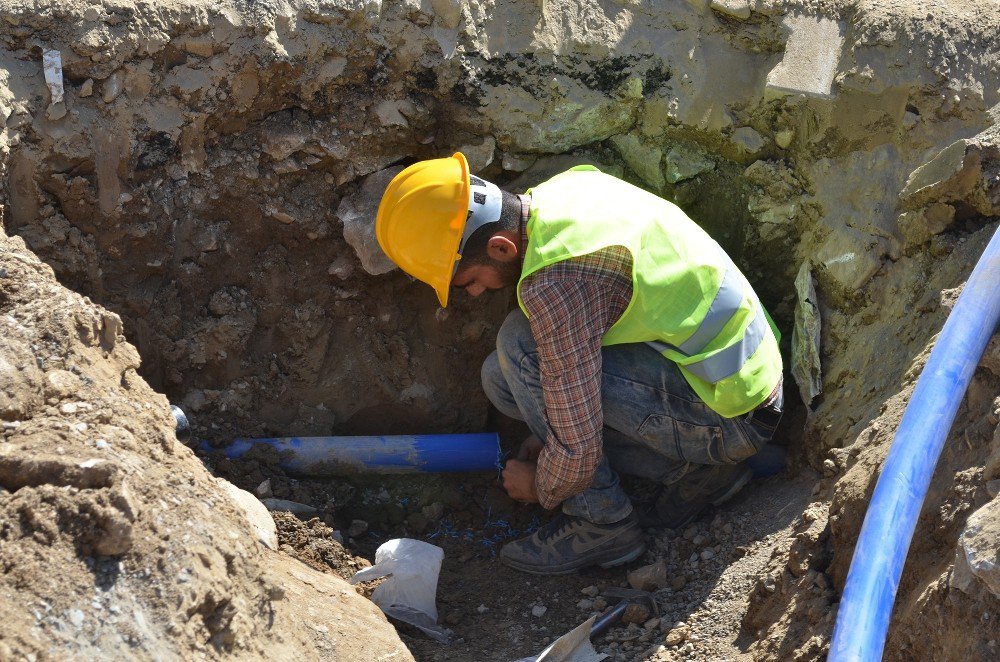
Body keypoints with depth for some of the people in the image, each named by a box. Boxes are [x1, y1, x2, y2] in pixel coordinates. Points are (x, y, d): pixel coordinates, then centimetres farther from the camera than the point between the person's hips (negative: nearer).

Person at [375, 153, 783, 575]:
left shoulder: (555, 285, -28)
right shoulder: (569, 188, 0)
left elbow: (578, 453, -23)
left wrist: (541, 486, -1)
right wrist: (547, 432, 20)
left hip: (731, 418, -10)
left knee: (519, 345, -18)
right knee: (502, 377, 7)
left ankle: (603, 523, -5)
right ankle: (695, 471, 9)